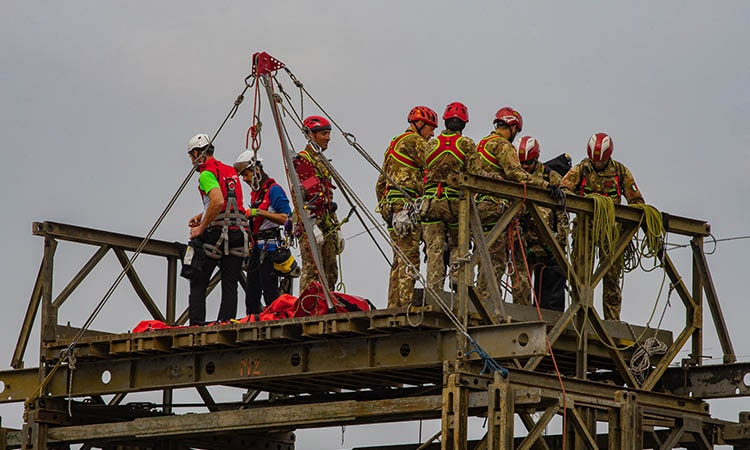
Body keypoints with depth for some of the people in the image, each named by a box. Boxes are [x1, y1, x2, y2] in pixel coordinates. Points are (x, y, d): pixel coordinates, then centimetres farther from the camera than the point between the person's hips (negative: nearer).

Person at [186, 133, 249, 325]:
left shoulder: (207, 174, -8)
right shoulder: (231, 171, 17)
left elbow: (218, 202, -24)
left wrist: (201, 228, -16)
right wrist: (201, 216, 24)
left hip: (216, 232, -7)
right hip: (238, 233, 7)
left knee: (198, 282, 2)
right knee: (230, 285, 4)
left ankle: (196, 324, -7)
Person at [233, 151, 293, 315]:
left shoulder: (273, 189, -9)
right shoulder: (255, 192, 19)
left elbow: (286, 218, -18)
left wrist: (259, 212, -21)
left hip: (270, 247, -10)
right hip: (257, 249, 10)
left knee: (270, 294, -12)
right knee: (251, 295, 9)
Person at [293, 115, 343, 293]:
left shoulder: (322, 162, 23)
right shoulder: (302, 160, -5)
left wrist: (336, 229, 22)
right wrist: (312, 226, -22)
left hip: (327, 226, 9)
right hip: (311, 225, -9)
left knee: (330, 272, 8)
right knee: (312, 272, -13)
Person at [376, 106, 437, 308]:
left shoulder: (394, 144, 26)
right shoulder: (414, 141, -4)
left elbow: (381, 183, 27)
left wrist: (384, 207, 28)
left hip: (391, 206, 10)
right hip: (407, 205, -10)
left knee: (400, 260, 9)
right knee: (409, 259, -13)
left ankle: (394, 306, 7)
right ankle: (406, 304, -20)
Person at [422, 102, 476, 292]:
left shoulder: (431, 145, 10)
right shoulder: (467, 144, 1)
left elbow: (423, 175, 10)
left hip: (431, 200, 2)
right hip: (455, 201, -2)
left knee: (434, 248, 2)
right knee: (457, 244, 14)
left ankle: (434, 290, -3)